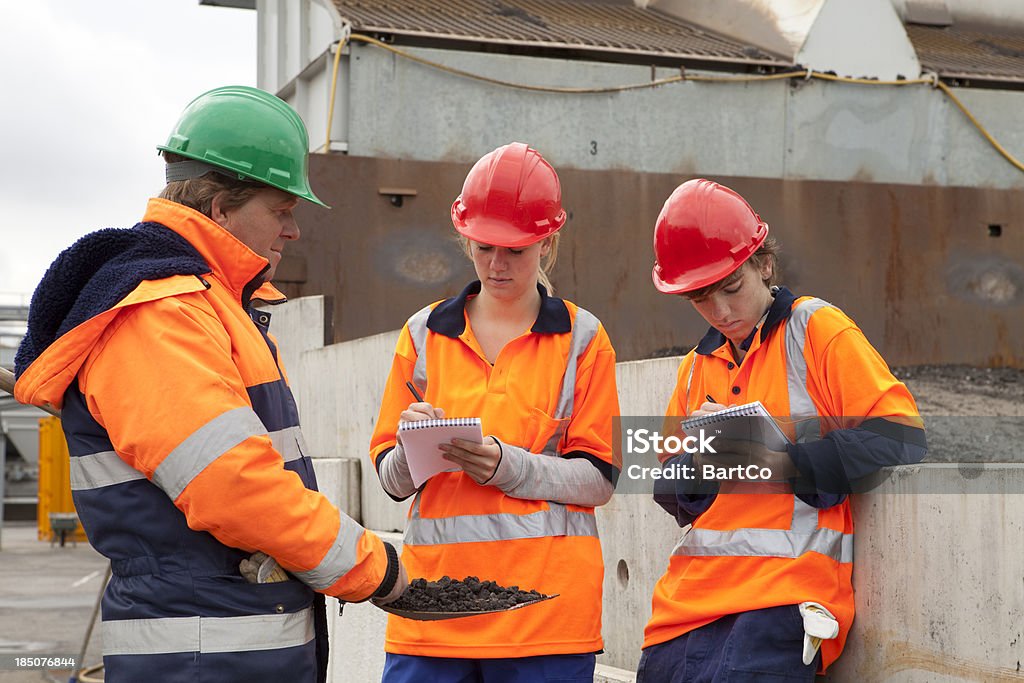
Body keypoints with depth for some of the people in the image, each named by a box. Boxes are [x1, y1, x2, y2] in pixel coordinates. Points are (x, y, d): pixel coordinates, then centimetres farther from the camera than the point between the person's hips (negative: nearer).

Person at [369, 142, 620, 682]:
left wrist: (509, 465, -15)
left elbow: (599, 479, 0)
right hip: (434, 591, 2)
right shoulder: (425, 332, 11)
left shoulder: (582, 338, 6)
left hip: (547, 601, -2)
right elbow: (392, 480, 10)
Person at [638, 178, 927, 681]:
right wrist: (699, 456, -3)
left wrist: (783, 460, -14)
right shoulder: (697, 365, 18)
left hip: (788, 582, -5)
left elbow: (900, 437, -7)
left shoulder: (816, 329, 1)